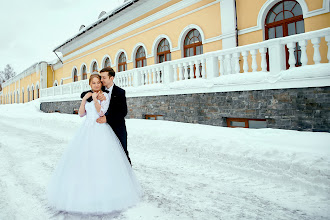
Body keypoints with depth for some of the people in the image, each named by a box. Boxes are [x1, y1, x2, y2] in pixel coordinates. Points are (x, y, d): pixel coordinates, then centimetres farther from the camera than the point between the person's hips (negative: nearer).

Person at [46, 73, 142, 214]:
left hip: (101, 130, -5)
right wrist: (84, 99, 1)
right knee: (83, 159, 4)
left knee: (101, 160, -7)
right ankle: (84, 189, 16)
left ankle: (104, 191, 6)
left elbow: (101, 112, -10)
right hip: (87, 129, 6)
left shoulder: (105, 95, 1)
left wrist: (95, 99, -12)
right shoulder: (87, 96, 17)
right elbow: (81, 114, 9)